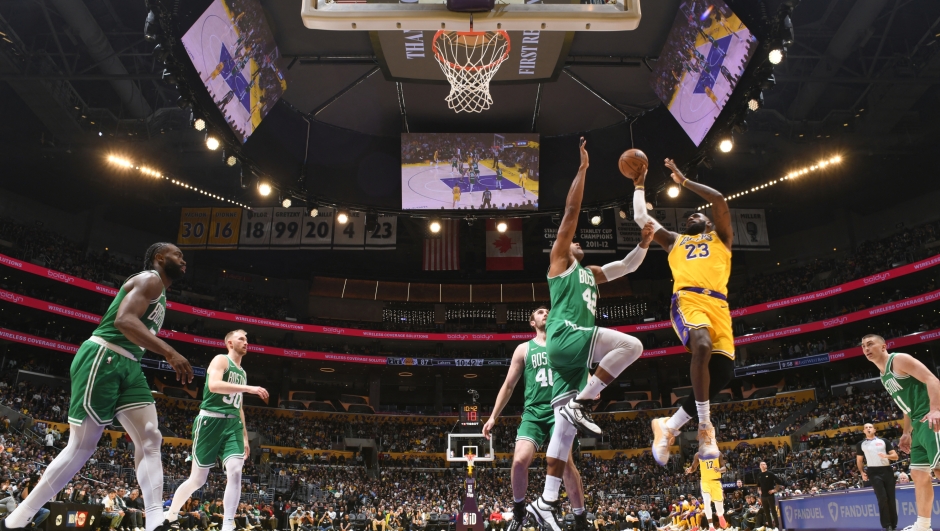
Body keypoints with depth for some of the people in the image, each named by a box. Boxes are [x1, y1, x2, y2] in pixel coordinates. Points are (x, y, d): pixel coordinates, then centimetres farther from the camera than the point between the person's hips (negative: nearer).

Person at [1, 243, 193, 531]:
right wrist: (170, 352, -30)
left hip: (128, 366, 9)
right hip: (102, 359, -9)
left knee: (150, 440, -5)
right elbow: (124, 320, -24)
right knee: (82, 445, -5)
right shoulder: (150, 279, -7)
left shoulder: (159, 293, 24)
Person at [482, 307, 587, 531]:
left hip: (560, 410, 0)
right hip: (534, 412, 0)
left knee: (565, 461, -16)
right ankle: (519, 512, 8)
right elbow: (508, 386, 13)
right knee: (519, 461, -17)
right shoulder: (524, 349, 13)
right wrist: (493, 416, 8)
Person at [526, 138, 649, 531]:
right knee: (631, 345, -23)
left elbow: (628, 266, 36)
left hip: (572, 349, 8)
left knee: (564, 427, 0)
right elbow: (572, 211, 3)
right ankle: (582, 405, -20)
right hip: (565, 336, -8)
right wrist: (582, 168, 3)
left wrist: (644, 243, 20)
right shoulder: (559, 259, 10)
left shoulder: (591, 274, 31)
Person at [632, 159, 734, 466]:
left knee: (723, 371, -12)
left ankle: (670, 426, 3)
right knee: (702, 347, -33)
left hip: (718, 305, 2)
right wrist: (639, 185, 37)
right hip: (688, 300, -1)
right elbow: (640, 217, 31)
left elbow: (719, 200, 12)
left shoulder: (720, 237, 28)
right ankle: (704, 425, -20)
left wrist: (683, 181, 19)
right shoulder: (675, 241, 31)